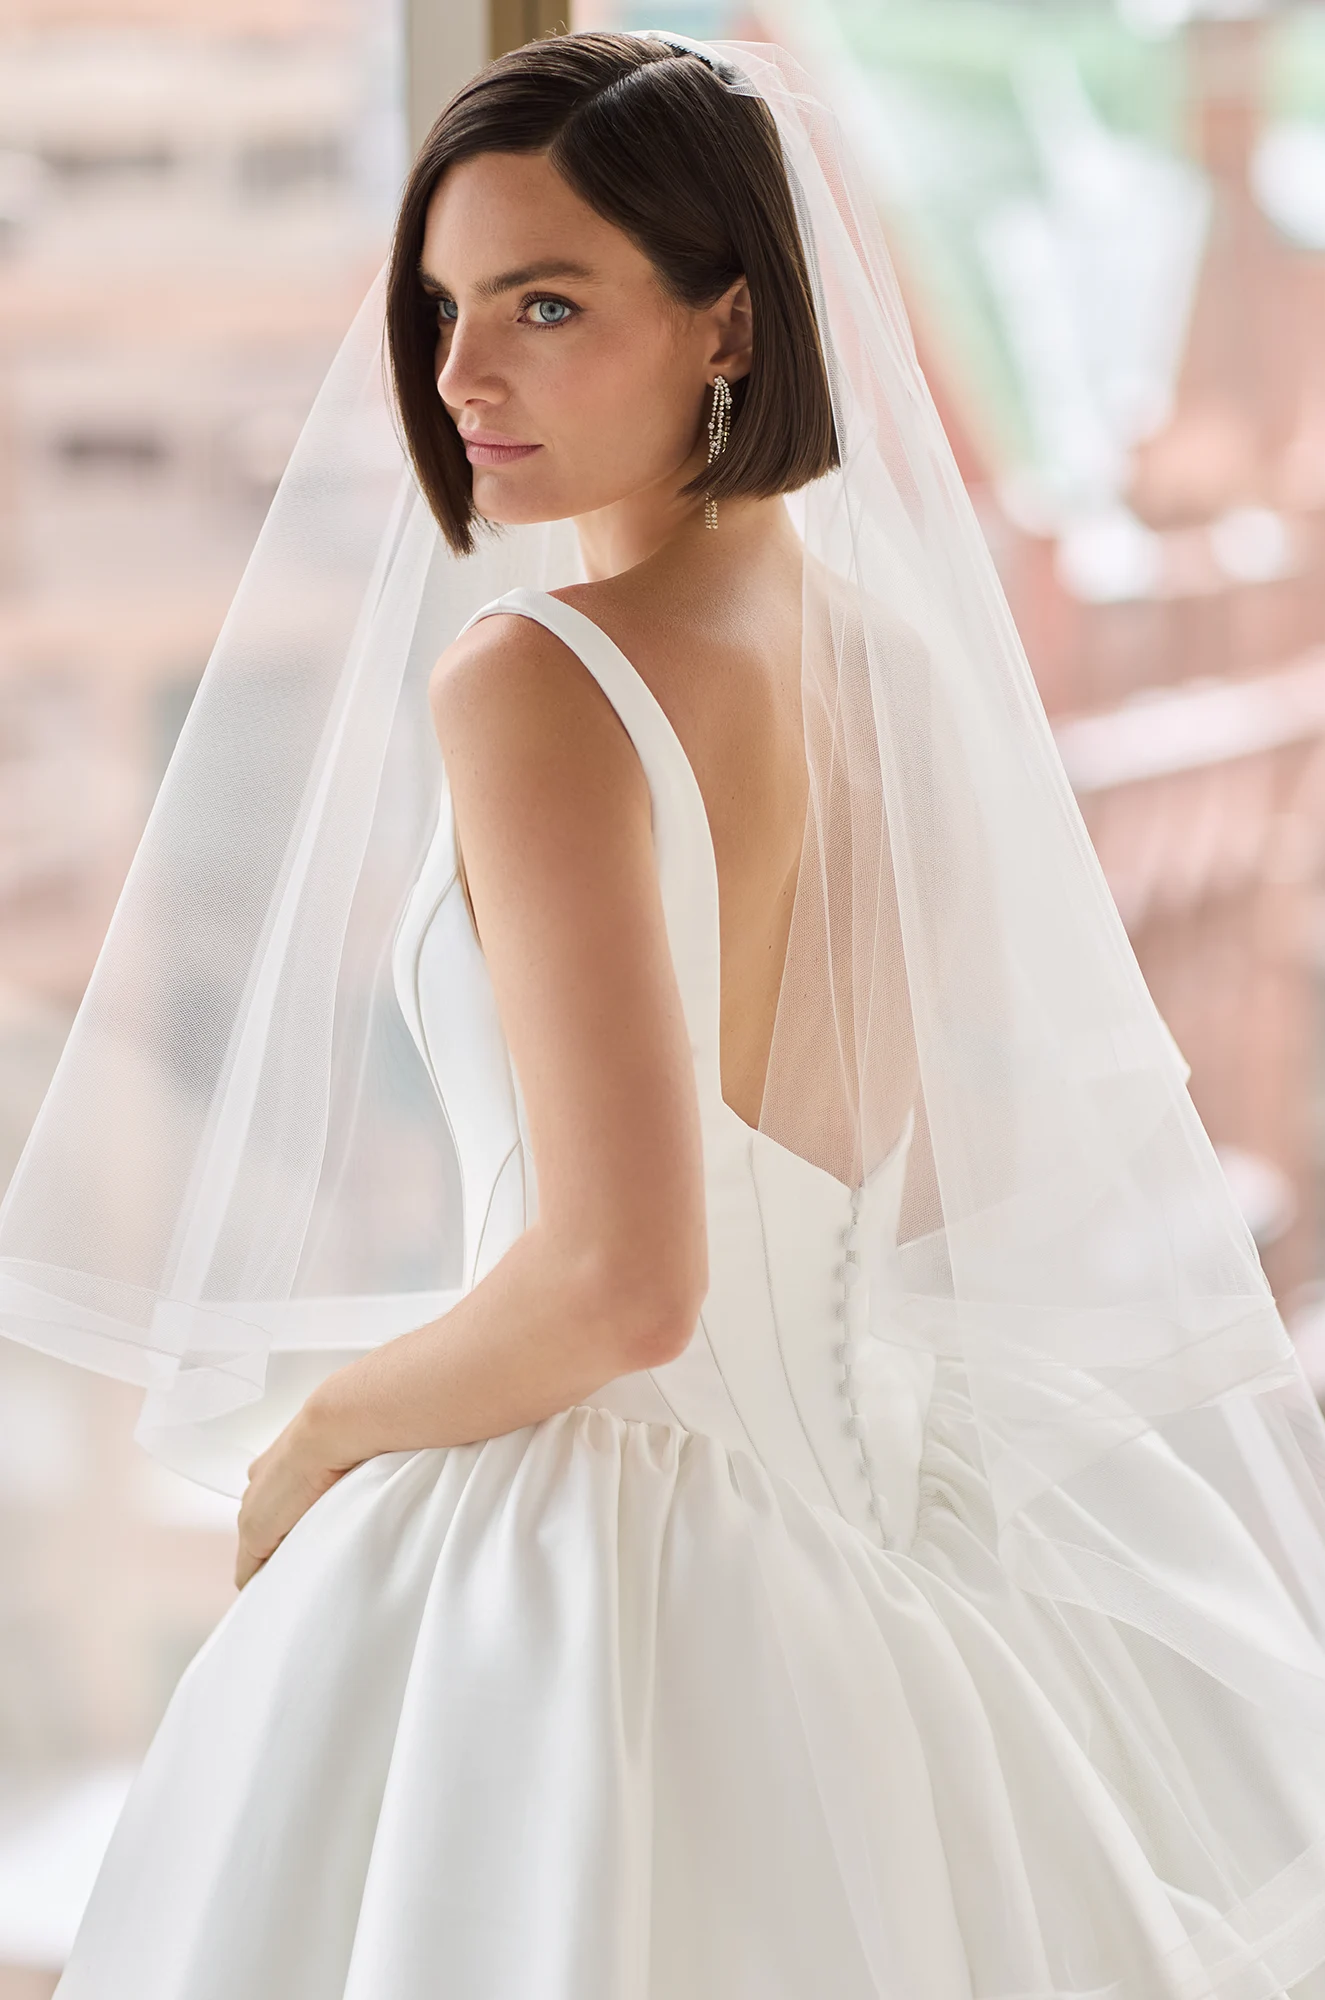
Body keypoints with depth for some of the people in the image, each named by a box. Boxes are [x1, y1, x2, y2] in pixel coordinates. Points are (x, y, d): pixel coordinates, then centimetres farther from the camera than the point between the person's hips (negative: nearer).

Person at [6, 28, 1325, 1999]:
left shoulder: (529, 677, -19)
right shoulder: (885, 648, 3)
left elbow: (621, 1279, -24)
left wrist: (316, 1430, -9)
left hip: (564, 1541, -7)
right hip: (857, 1530, 7)